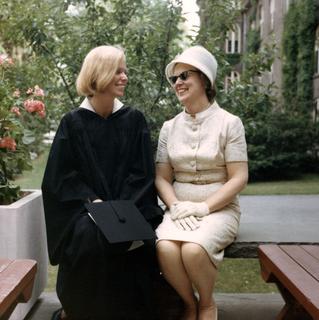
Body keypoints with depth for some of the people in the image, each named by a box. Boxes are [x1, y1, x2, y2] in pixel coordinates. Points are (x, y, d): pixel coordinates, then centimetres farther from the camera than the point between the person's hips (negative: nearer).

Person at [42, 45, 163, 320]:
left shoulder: (134, 119, 5)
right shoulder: (73, 122, 1)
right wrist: (93, 200, -16)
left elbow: (143, 171, 1)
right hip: (84, 208, -1)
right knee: (89, 239, -31)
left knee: (131, 239, -29)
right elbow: (62, 174, -2)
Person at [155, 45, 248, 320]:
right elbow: (161, 178, 7)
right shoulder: (169, 127, 8)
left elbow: (239, 178, -7)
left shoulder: (229, 123, -3)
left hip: (219, 208, -3)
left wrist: (203, 207, -16)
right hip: (180, 209, 3)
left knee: (193, 250, -32)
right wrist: (176, 207, -12)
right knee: (165, 248, -29)